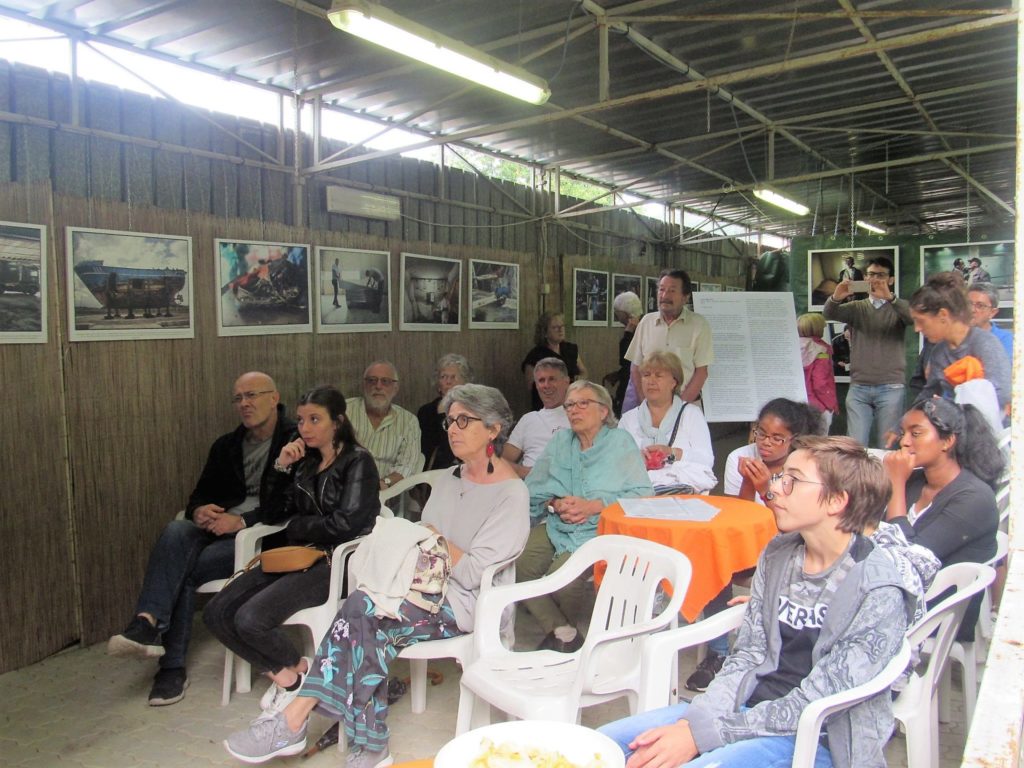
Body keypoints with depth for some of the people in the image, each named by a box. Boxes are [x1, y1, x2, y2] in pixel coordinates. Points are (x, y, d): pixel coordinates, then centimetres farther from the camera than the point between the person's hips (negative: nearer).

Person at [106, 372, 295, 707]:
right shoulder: (226, 445, 21)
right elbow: (201, 494, 20)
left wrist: (243, 521, -21)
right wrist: (198, 510, -5)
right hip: (220, 526, 6)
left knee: (184, 569, -23)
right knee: (175, 532, -27)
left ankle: (172, 666, -14)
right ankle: (148, 623, -35)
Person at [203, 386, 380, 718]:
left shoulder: (358, 461, -7)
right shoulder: (305, 461, 14)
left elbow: (346, 523, -17)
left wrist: (295, 526, -3)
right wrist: (281, 467, 1)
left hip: (334, 562, -8)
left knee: (251, 618, -24)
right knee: (216, 612, -7)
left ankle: (298, 669, 6)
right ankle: (282, 674, 7)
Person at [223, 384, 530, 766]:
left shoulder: (511, 494, -10)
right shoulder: (450, 479, 16)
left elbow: (472, 574, -16)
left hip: (466, 602, -6)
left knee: (362, 608, -26)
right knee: (370, 629, -26)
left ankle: (293, 722, -20)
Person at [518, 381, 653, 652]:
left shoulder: (620, 441, 4)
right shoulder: (559, 441, 17)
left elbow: (643, 493, -7)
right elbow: (533, 489, 11)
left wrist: (593, 506, -14)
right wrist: (556, 503, -10)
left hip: (600, 528, -4)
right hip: (556, 525, 5)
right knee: (517, 565, -21)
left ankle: (562, 627, 7)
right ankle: (562, 632, -7)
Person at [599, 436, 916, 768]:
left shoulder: (879, 591, -16)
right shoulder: (777, 554, 3)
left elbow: (815, 702, -20)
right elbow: (747, 655, 2)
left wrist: (702, 734, -23)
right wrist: (692, 722, -13)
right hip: (752, 708, 6)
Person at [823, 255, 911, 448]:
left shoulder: (898, 308, 9)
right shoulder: (856, 308, 14)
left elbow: (914, 316, -14)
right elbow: (829, 314, -4)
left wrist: (890, 298, -30)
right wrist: (835, 298, -27)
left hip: (890, 388, -1)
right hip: (858, 388, 2)